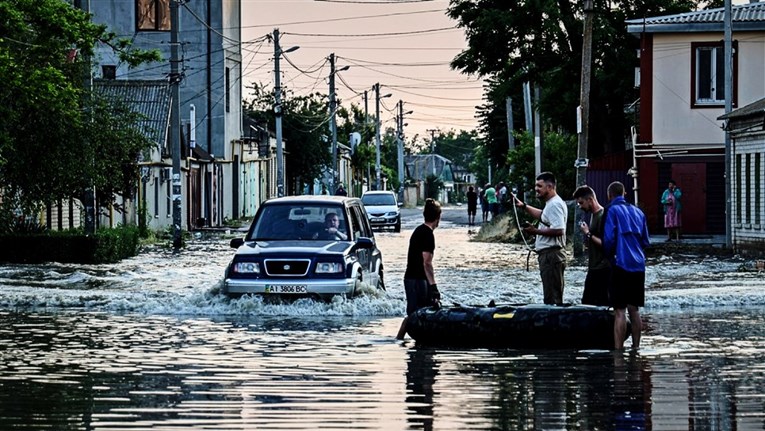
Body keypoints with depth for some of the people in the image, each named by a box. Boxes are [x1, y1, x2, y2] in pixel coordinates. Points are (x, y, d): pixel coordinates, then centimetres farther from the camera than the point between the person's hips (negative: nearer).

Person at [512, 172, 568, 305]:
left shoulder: (555, 205, -17)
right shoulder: (551, 204, 17)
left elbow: (558, 230, -27)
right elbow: (542, 215, 38)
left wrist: (536, 231, -19)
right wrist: (523, 206, 29)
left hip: (551, 254, -11)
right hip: (548, 255, 11)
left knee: (552, 297, -10)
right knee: (553, 295, 14)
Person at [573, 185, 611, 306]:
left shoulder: (602, 216, -15)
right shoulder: (593, 215, 15)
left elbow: (604, 243, -21)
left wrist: (588, 234, -15)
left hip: (602, 269, -10)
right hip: (593, 269, 10)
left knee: (601, 304, -9)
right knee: (587, 302, 10)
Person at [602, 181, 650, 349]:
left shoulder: (613, 211, -4)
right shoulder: (638, 212, 14)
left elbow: (608, 239, -10)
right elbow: (645, 241, 15)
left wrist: (608, 255, 7)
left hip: (621, 264, -6)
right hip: (638, 266, 6)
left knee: (619, 310, -8)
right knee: (634, 310, 13)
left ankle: (618, 350, -12)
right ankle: (636, 347, 17)